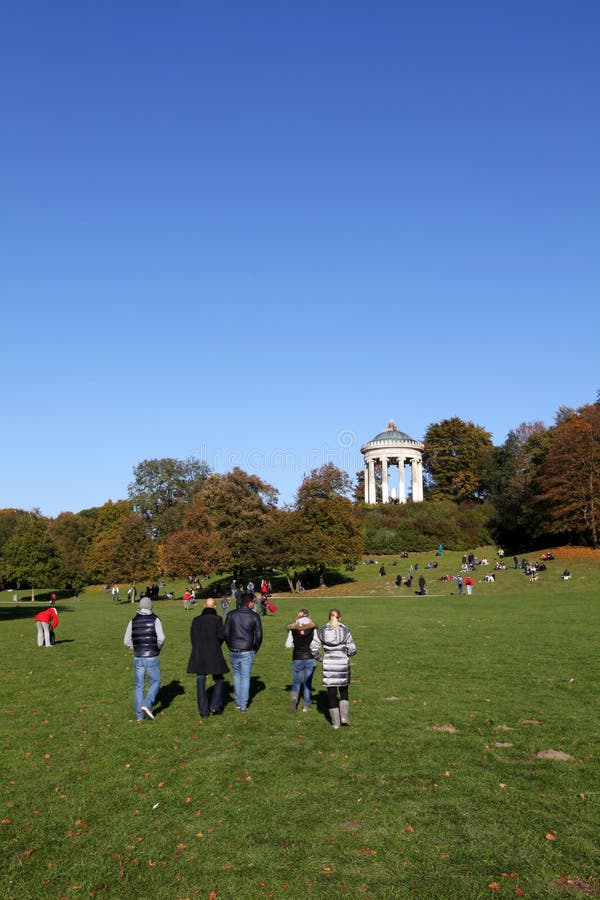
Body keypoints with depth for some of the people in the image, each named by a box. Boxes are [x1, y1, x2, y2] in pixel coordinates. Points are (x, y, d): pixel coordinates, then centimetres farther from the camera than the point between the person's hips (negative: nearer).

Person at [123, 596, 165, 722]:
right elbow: (161, 638, -17)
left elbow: (127, 641, 2)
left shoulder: (133, 621, 4)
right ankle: (147, 705, -8)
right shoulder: (155, 620, -7)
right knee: (155, 683, 12)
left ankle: (139, 715, 12)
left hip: (137, 658, 3)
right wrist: (158, 649, 4)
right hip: (152, 658, -3)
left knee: (139, 686, 12)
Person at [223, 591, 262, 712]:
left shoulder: (231, 614, -1)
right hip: (247, 652, -2)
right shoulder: (254, 616, -6)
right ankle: (243, 705, 8)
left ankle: (238, 702, 22)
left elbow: (225, 633, 1)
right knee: (245, 677, 7)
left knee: (236, 675, 19)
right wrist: (255, 650, 12)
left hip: (233, 652, 2)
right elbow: (259, 636, -3)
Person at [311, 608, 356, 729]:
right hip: (343, 664, 0)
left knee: (331, 693, 8)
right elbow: (352, 649, -6)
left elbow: (313, 648, -5)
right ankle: (344, 716, 7)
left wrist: (321, 658, 7)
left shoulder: (322, 631, -2)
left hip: (329, 665, 0)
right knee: (344, 691, 18)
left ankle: (335, 722, 12)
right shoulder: (345, 631, -6)